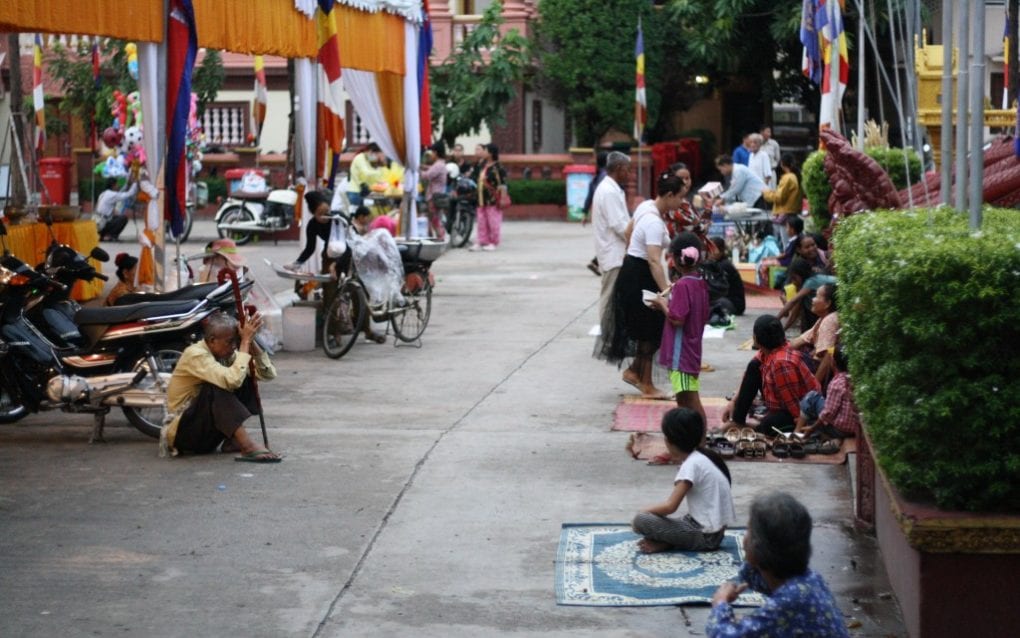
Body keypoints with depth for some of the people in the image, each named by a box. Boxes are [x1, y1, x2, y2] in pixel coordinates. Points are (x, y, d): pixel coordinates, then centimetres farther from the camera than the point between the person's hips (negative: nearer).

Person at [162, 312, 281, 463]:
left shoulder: (227, 353, 0)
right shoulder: (195, 354, -22)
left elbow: (269, 374, -7)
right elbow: (232, 380, -37)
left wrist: (250, 342, -19)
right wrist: (245, 342, -31)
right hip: (181, 431, -8)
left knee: (245, 382, -4)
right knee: (216, 389, -32)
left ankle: (231, 441, -8)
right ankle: (248, 447, -38)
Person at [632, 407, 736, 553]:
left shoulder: (692, 464, -16)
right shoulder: (703, 457, 12)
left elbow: (670, 506, -19)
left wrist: (643, 512, -3)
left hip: (705, 536, -9)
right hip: (714, 532, 9)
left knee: (641, 520, -16)